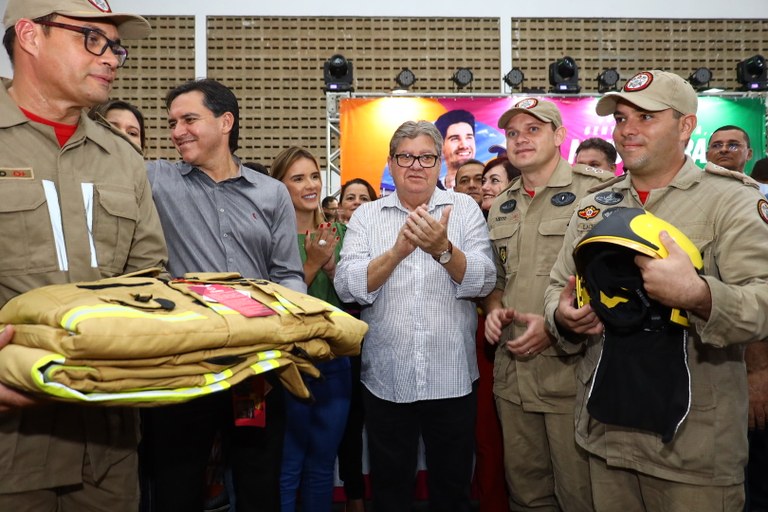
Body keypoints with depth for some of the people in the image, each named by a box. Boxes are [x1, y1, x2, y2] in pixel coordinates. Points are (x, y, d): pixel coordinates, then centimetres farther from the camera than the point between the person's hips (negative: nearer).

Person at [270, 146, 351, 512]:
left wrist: (331, 265, -12)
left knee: (322, 466, 17)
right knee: (287, 468, 7)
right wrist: (312, 264, -22)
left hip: (335, 361, 5)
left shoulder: (336, 233, 6)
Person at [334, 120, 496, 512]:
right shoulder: (366, 216, 2)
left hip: (452, 378, 0)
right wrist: (397, 251, -26)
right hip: (386, 380, 0)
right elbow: (347, 288, -10)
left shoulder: (464, 208, 2)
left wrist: (442, 249, -29)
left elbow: (483, 282, -10)